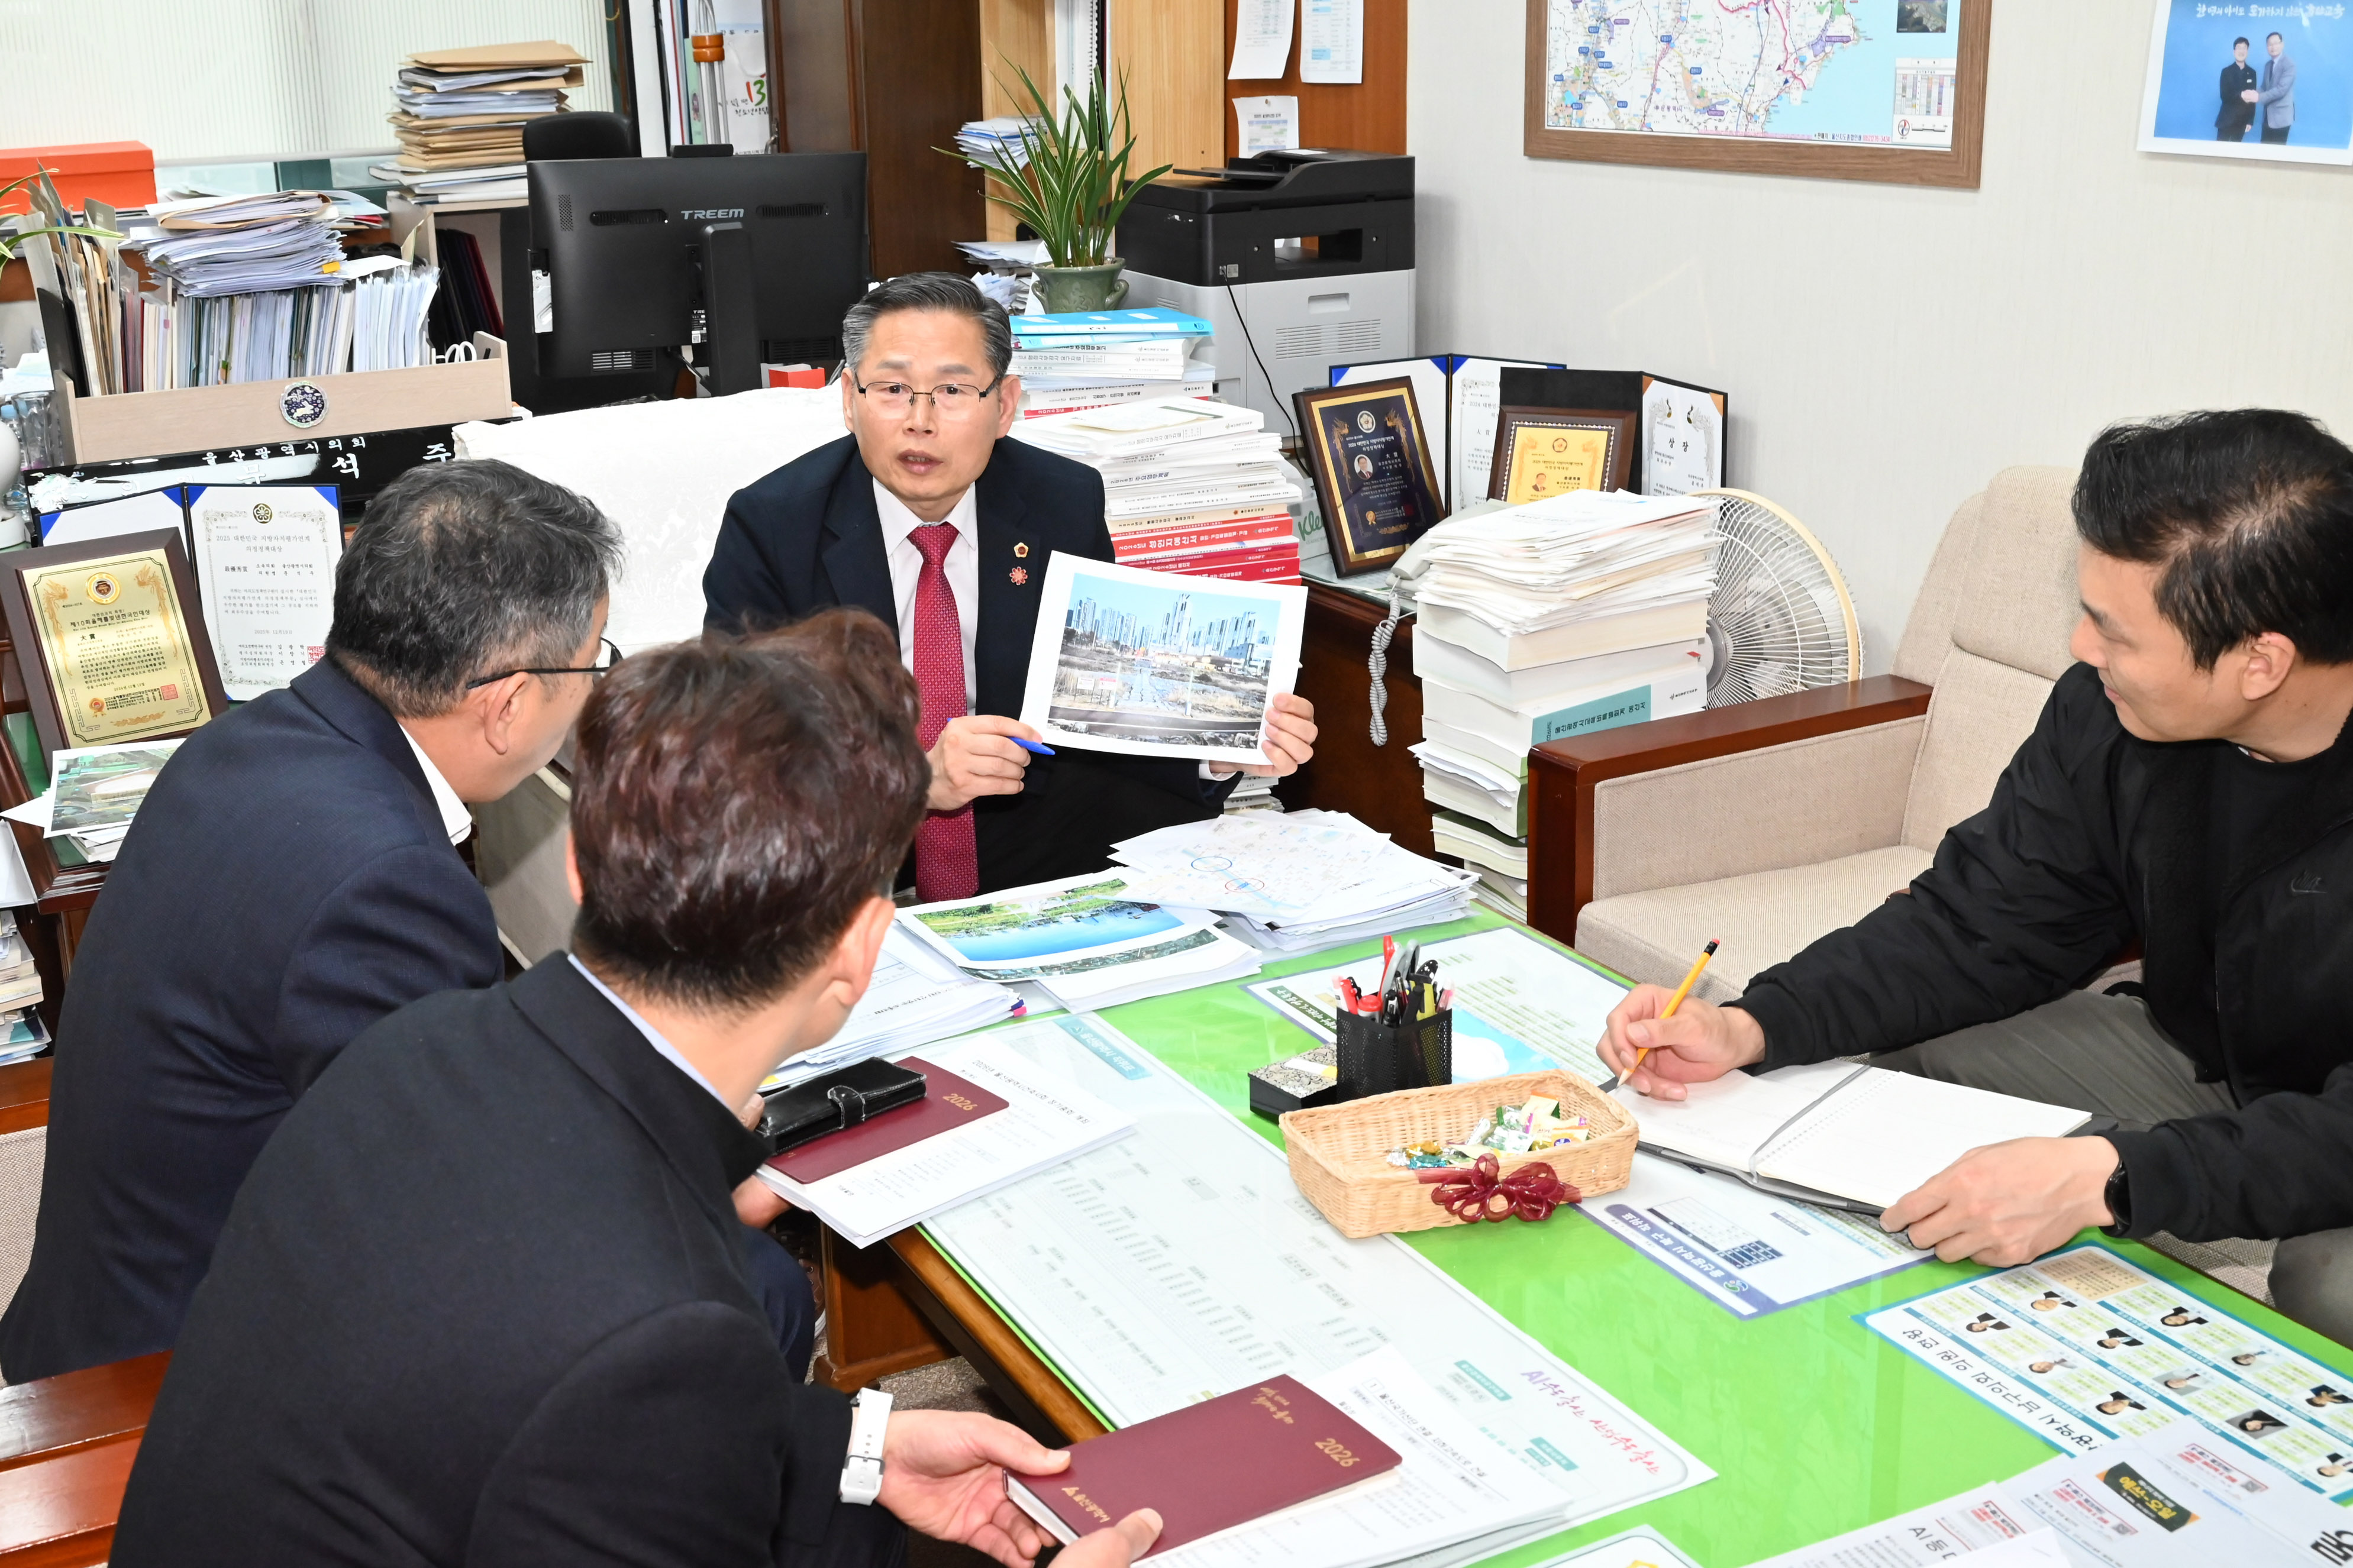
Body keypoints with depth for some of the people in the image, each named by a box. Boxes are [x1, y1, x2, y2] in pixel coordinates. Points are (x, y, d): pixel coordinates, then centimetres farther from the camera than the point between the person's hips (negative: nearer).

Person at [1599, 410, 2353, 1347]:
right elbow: (1980, 927, -6)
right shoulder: (2110, 710, -14)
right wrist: (1748, 1030, -18)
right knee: (1901, 1055, -3)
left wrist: (2109, 1179, -47)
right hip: (2201, 1062, 6)